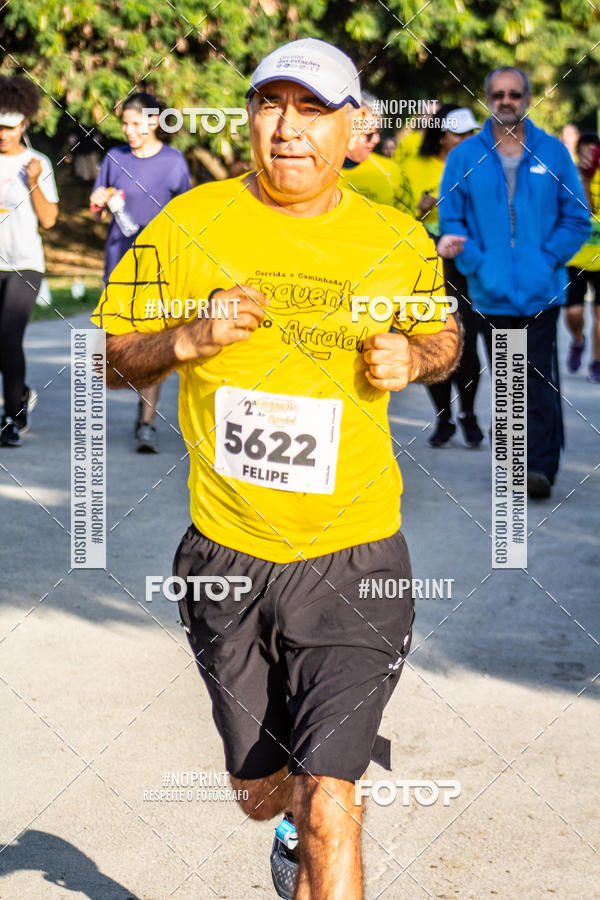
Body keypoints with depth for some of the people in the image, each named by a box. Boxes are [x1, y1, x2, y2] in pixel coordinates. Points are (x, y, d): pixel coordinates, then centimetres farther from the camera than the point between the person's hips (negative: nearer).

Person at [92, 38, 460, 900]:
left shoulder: (400, 244, -1)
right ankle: (300, 828, 55)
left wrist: (412, 358, -6)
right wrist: (188, 340, -17)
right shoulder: (187, 226, -3)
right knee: (261, 792, 19)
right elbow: (111, 359, 4)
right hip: (227, 554, 2)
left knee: (327, 806, -12)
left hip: (352, 557, -1)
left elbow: (443, 336, 17)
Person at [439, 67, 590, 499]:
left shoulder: (553, 152, 3)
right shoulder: (465, 156, 4)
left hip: (541, 290, -1)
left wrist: (548, 260, -7)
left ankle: (541, 466, -6)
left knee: (538, 381, -7)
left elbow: (577, 218, 5)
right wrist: (479, 265, -8)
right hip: (491, 293, 2)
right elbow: (450, 220, 4)